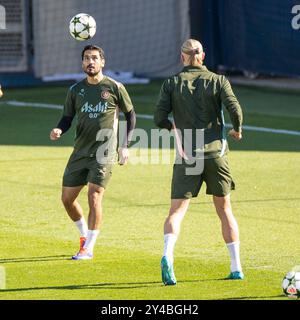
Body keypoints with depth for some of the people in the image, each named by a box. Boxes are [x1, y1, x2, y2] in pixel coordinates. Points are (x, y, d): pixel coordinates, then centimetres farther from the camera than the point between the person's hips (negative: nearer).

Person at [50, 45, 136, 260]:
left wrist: (125, 146, 0)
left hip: (104, 153, -5)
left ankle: (88, 249, -5)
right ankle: (85, 235, 30)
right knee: (67, 199, 5)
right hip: (80, 153, 5)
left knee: (94, 197, -15)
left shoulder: (114, 88, -3)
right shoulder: (76, 90, 6)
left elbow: (130, 114, 7)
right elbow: (67, 118, 12)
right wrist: (59, 130, -12)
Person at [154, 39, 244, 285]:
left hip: (187, 156, -1)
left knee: (177, 211, -3)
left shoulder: (171, 84, 0)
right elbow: (235, 109, -10)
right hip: (216, 154, 1)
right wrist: (237, 130, 10)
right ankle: (236, 268, 15)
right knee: (225, 210, 14)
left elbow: (159, 118, -5)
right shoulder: (218, 80, 1)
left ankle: (167, 255, -30)